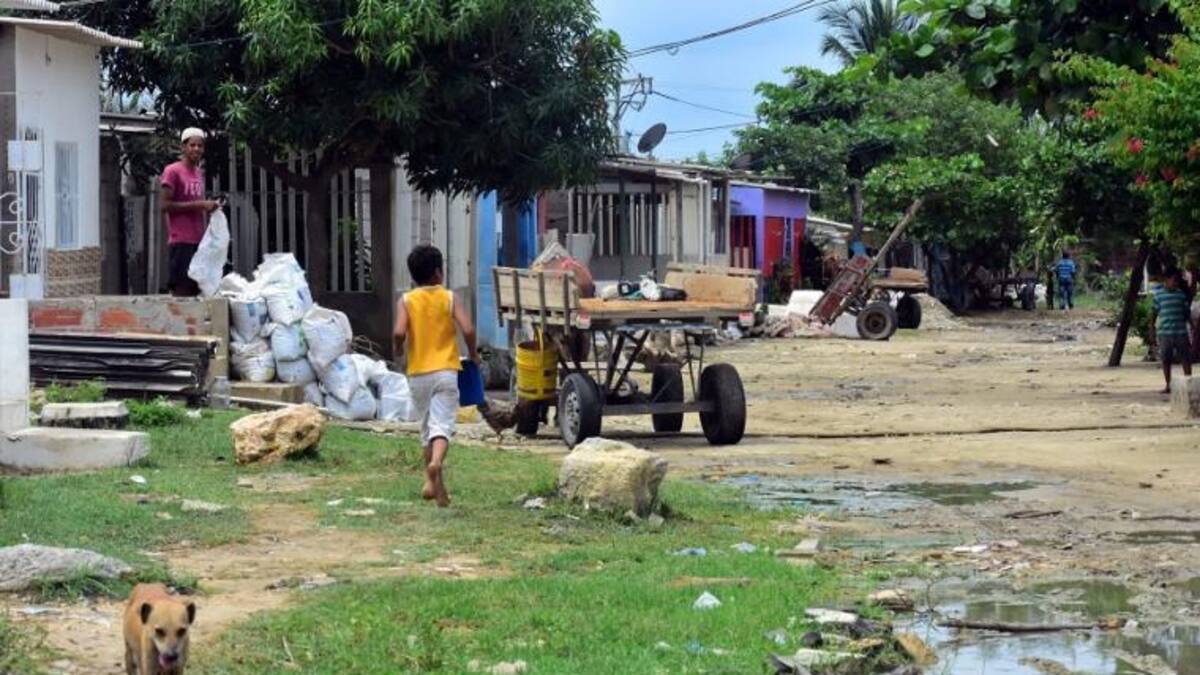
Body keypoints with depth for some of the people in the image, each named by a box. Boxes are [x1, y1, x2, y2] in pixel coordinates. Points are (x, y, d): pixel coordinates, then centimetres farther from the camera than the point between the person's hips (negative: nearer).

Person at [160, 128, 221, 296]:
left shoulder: (200, 173, 19)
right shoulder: (172, 171, -4)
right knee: (181, 291, -10)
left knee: (197, 289, 3)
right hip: (181, 242, -7)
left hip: (200, 240, 7)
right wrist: (198, 205, -15)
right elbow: (164, 205, -12)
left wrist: (209, 206, 7)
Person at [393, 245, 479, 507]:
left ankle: (435, 481, 17)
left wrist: (399, 349, 8)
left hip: (418, 374, 2)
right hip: (445, 371, -2)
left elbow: (399, 333, -13)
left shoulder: (406, 301, 1)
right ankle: (436, 461, -37)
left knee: (426, 426, 15)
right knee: (442, 423, -8)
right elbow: (467, 330, -10)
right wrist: (473, 354, 7)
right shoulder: (449, 298, 0)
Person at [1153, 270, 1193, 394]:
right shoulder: (1159, 295, 3)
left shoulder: (1181, 294, 7)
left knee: (1186, 359, -2)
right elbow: (1154, 313, 7)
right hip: (1164, 332, -1)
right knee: (1166, 360, 5)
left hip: (1181, 332, 1)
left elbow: (1186, 313, 12)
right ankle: (1168, 386, 15)